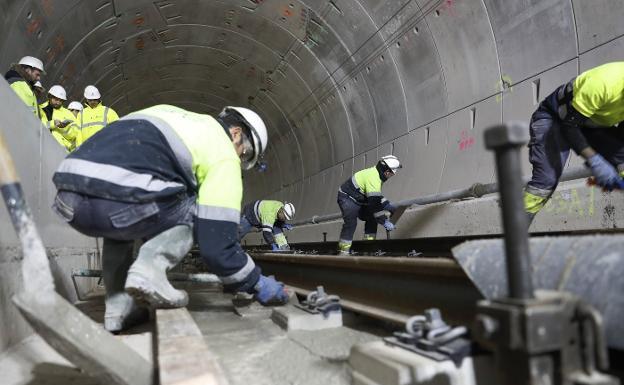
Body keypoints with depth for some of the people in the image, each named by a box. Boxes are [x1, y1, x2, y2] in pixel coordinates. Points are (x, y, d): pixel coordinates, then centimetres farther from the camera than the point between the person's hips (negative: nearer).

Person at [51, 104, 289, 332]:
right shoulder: (224, 155, 9)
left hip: (68, 198, 7)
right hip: (117, 198, -7)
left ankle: (117, 308, 23)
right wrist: (259, 285, 17)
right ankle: (149, 270, -4)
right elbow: (218, 244, 2)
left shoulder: (171, 114, 30)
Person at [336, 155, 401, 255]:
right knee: (351, 223, -23)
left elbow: (377, 197, 18)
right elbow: (374, 203, -30)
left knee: (372, 218, 7)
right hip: (347, 198, -10)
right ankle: (343, 251, -20)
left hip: (358, 200, 10)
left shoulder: (375, 173, 3)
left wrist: (388, 205, 12)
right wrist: (384, 221, -24)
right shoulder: (373, 178, -28)